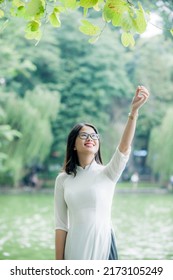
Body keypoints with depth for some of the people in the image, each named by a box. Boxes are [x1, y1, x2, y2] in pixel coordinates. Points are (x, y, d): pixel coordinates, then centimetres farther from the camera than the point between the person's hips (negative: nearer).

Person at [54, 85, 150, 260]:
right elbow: (61, 224, 5)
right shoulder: (63, 179, 5)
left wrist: (134, 110, -32)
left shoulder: (107, 173, 0)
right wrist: (58, 262, 1)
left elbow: (124, 147, -19)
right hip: (75, 249, 1)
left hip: (102, 246, -1)